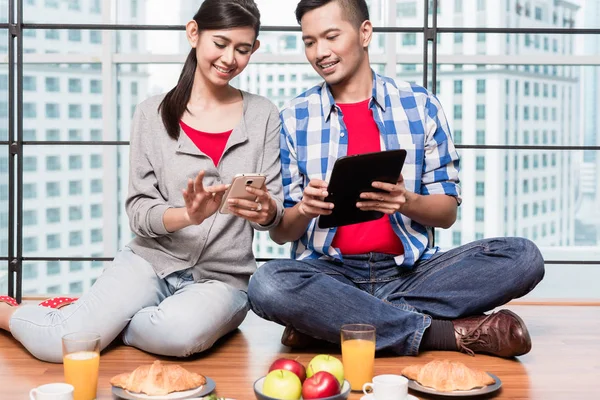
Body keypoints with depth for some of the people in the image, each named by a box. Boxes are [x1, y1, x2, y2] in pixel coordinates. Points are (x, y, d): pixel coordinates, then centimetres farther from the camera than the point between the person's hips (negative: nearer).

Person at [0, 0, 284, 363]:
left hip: (222, 276, 0)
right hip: (152, 259, 0)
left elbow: (276, 214, 3)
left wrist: (265, 211, -21)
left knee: (179, 333, -35)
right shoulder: (154, 113, 3)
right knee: (59, 344, -22)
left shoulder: (263, 116, 4)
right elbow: (138, 211, -1)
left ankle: (103, 322, -3)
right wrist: (188, 215, -21)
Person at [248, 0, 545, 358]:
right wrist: (303, 211, -18)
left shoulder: (421, 105, 6)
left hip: (409, 271, 2)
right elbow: (280, 232, 5)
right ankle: (451, 333, -24)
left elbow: (447, 212, 6)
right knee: (267, 285, -34)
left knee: (523, 256, -21)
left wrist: (405, 201, -16)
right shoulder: (293, 119, 5)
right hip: (330, 273, -1)